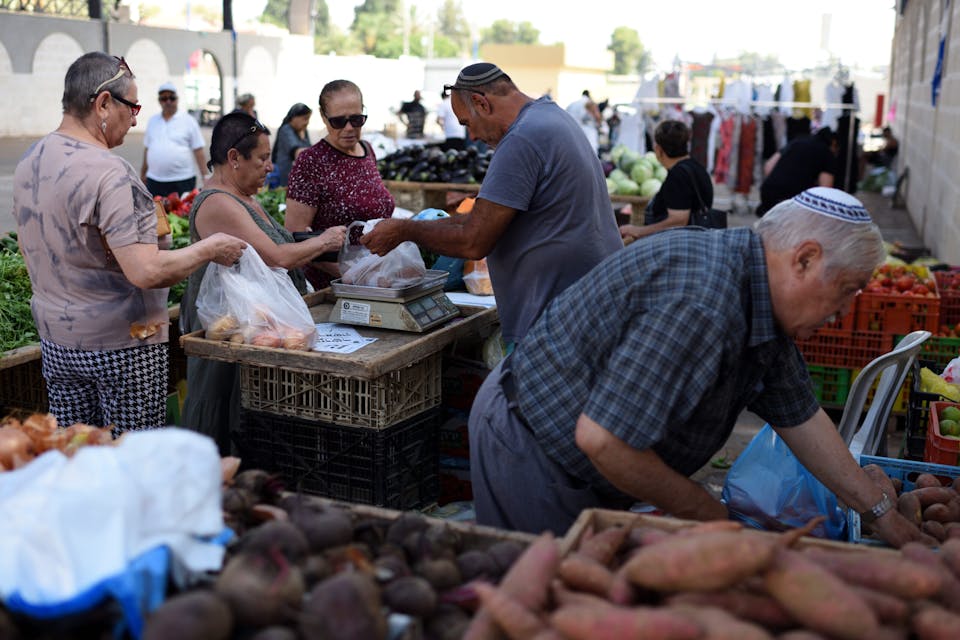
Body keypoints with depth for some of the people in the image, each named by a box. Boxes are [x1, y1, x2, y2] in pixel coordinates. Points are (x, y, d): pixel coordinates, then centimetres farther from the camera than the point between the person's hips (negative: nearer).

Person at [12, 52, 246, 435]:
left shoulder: (28, 162, 6)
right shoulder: (110, 174, -22)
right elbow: (146, 272, -26)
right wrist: (210, 249, -13)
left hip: (55, 341, 8)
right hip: (120, 346, -8)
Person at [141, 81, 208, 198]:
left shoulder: (188, 121, 2)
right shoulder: (152, 121, 15)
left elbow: (198, 152, -2)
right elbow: (147, 148, 19)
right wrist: (143, 173, 19)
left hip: (182, 182, -4)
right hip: (154, 181, 4)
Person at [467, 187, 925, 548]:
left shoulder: (763, 304, 1)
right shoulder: (701, 303, -34)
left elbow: (799, 418, 12)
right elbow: (601, 439, -35)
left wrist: (882, 511, 13)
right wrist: (709, 515, -19)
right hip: (528, 450, -9)